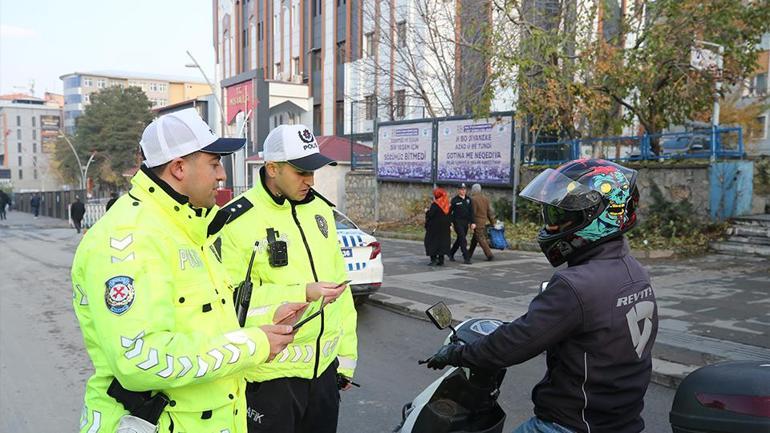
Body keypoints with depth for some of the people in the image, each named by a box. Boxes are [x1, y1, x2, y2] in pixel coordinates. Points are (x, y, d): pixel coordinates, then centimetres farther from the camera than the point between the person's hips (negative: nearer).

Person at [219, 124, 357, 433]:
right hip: (271, 374, -5)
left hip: (325, 367, 6)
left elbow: (340, 285, 10)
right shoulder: (238, 221, -13)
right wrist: (303, 294, -23)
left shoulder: (321, 209, 7)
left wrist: (347, 356, 11)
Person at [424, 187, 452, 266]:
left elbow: (430, 215, -19)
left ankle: (433, 259, -5)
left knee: (432, 242, 3)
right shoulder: (446, 204, 6)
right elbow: (449, 215, 9)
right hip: (445, 227, 6)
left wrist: (427, 211, 1)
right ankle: (441, 260, 10)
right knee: (443, 241, 10)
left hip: (434, 227, -6)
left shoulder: (435, 204, -15)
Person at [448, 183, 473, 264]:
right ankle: (466, 258, -11)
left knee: (460, 239, 14)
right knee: (463, 240, -12)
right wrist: (450, 222, -10)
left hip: (465, 222, 6)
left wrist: (470, 222, 1)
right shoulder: (455, 200, -5)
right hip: (457, 222, -6)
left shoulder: (468, 199, 9)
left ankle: (451, 254, 32)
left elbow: (471, 211, 9)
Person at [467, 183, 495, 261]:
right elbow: (489, 211, 9)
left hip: (477, 222, -8)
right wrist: (492, 222, 12)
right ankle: (469, 254, 28)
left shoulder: (473, 199, -14)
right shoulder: (485, 198, 8)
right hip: (484, 221, 8)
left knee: (481, 239, -4)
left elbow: (473, 212, -16)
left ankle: (490, 255, -8)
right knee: (474, 239, 18)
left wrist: (472, 223, -11)